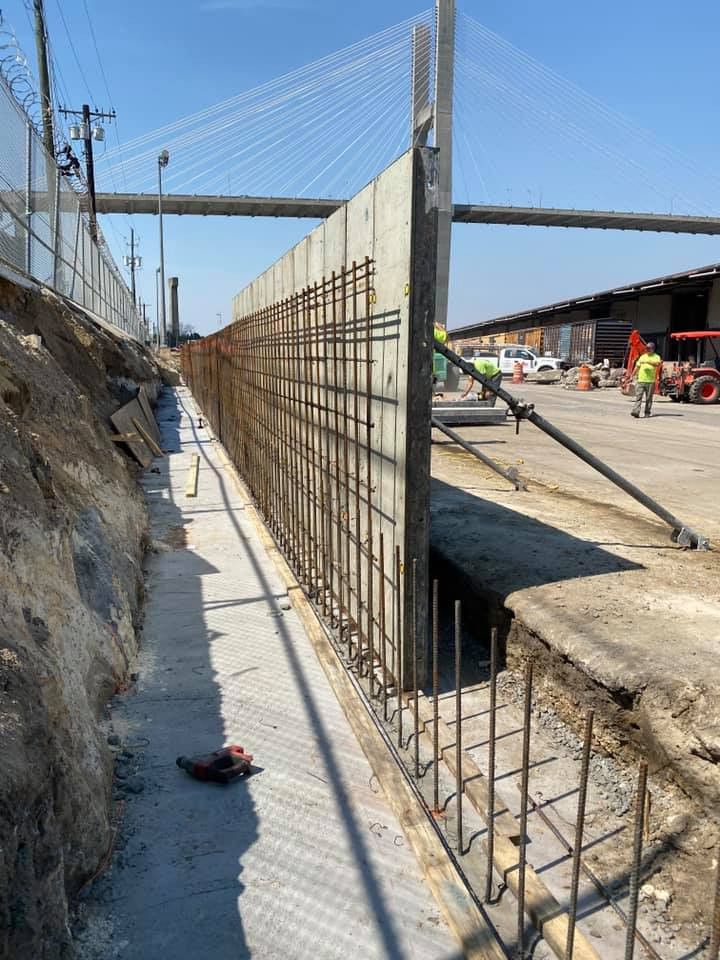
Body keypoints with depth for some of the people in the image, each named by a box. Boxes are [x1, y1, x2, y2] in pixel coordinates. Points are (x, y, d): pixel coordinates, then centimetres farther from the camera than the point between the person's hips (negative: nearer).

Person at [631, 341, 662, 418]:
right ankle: (636, 412, -14)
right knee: (638, 397, -7)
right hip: (640, 380, 3)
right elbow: (637, 367, 19)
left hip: (650, 381, -3)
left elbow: (657, 364, -19)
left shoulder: (656, 357, 3)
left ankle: (647, 413, 11)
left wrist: (647, 361, -27)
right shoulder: (642, 357, 15)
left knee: (649, 398, 4)